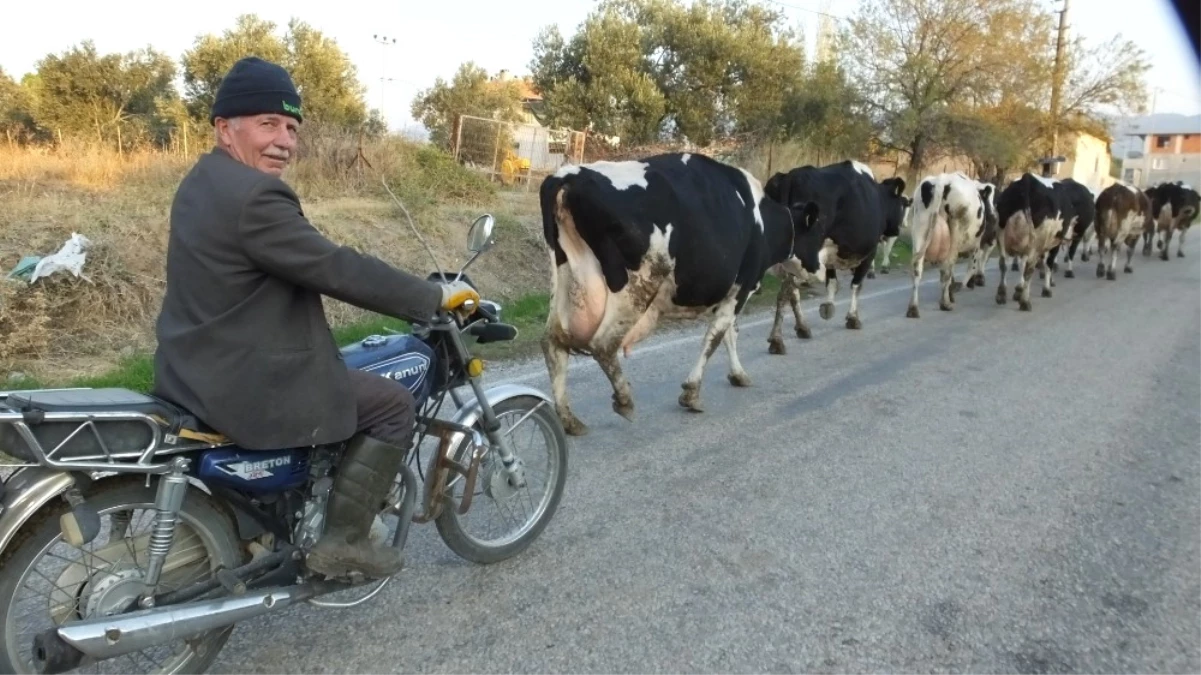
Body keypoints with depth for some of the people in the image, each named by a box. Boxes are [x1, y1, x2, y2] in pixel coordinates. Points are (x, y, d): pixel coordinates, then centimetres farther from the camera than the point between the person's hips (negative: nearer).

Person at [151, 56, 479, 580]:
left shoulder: (205, 182, 11)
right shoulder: (254, 197, -22)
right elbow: (337, 269, -22)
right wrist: (433, 297, -13)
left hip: (200, 370, 11)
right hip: (242, 387, -11)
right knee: (393, 404, -3)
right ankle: (342, 540, 4)